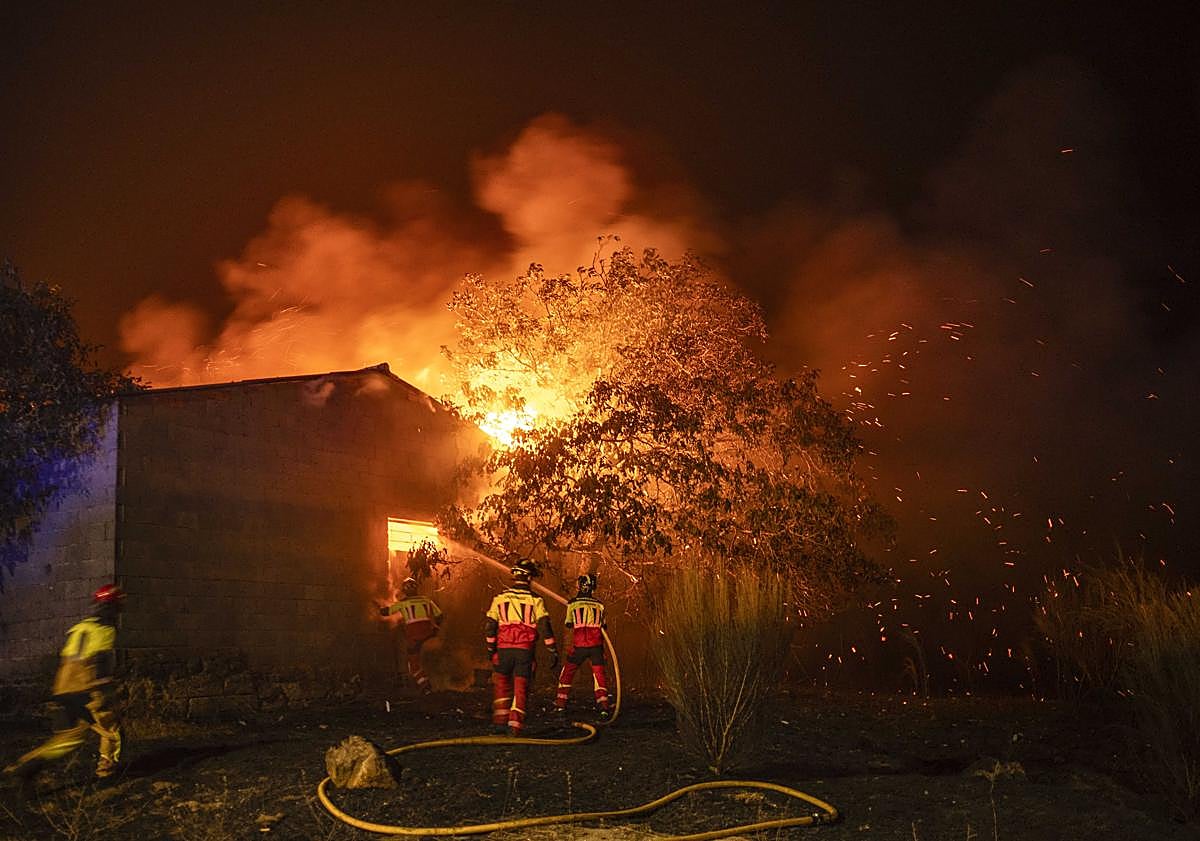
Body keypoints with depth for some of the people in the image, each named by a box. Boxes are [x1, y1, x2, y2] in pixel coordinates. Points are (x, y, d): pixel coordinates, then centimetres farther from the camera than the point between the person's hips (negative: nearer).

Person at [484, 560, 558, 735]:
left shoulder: (500, 598, 5)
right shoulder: (535, 600, -2)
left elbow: (491, 627, 6)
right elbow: (545, 628, -7)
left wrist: (491, 650, 17)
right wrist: (553, 654, -4)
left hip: (504, 649, 2)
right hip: (525, 650, -1)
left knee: (501, 683, 18)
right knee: (521, 688, 6)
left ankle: (499, 721, 12)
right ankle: (515, 725, 2)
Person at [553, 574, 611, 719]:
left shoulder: (572, 604, 2)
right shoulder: (599, 605, 8)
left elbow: (568, 624, 16)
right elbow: (603, 626, 14)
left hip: (579, 645, -1)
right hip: (596, 644, 1)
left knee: (567, 672, 14)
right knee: (599, 674, 5)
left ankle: (560, 704, 16)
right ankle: (603, 707, -5)